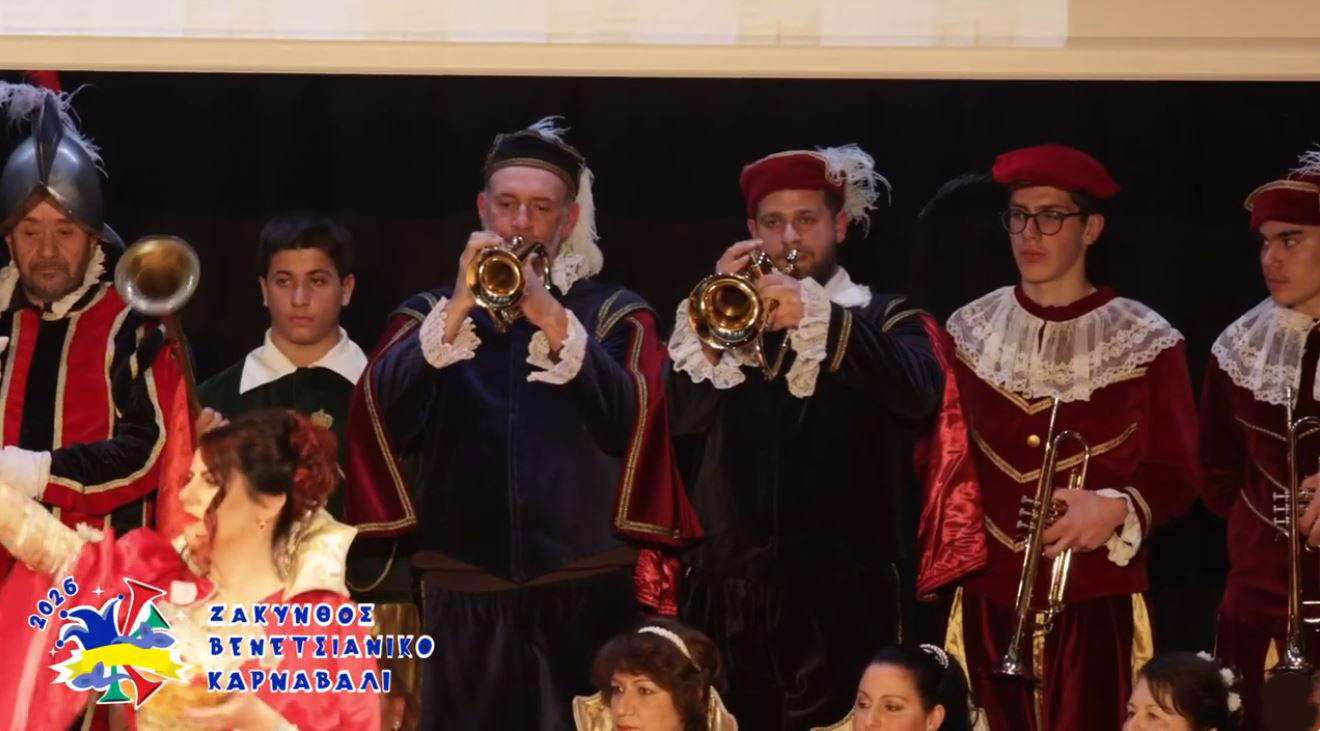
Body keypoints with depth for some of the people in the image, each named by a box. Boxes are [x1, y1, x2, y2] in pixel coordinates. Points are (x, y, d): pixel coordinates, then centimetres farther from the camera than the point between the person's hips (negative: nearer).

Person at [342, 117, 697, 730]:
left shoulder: (613, 313, 9)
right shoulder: (432, 313, 12)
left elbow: (627, 424, -10)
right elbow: (386, 418, -6)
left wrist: (554, 321, -21)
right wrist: (458, 309, -17)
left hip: (585, 593, -1)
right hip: (464, 595, 1)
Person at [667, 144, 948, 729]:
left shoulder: (885, 320, 11)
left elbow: (920, 393, -12)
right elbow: (681, 417, 2)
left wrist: (817, 317, -21)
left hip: (841, 592, -3)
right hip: (730, 589, 3)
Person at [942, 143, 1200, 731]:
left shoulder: (1144, 342, -3)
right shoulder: (970, 331, 8)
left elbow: (1176, 476, -2)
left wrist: (1117, 508, -21)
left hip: (1094, 605, -3)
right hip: (988, 602, 3)